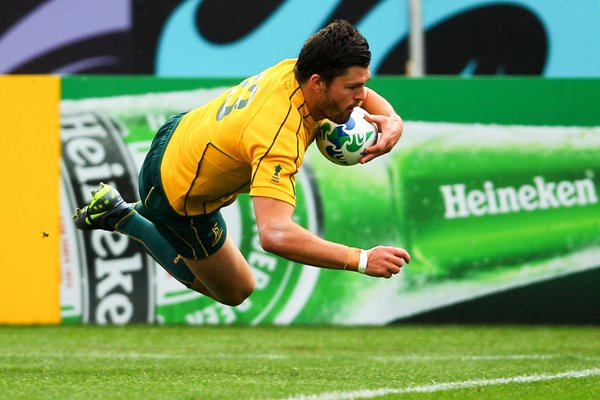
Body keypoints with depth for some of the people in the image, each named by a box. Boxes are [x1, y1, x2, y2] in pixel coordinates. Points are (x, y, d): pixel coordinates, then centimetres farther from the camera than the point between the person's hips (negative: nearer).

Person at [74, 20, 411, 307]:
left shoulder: (294, 69, -19)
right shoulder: (280, 137, -43)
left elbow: (368, 97, 1)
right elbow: (275, 234, -53)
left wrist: (392, 123, -22)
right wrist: (361, 260, -53)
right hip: (180, 200, -8)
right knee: (237, 292, 13)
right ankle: (121, 216, 9)